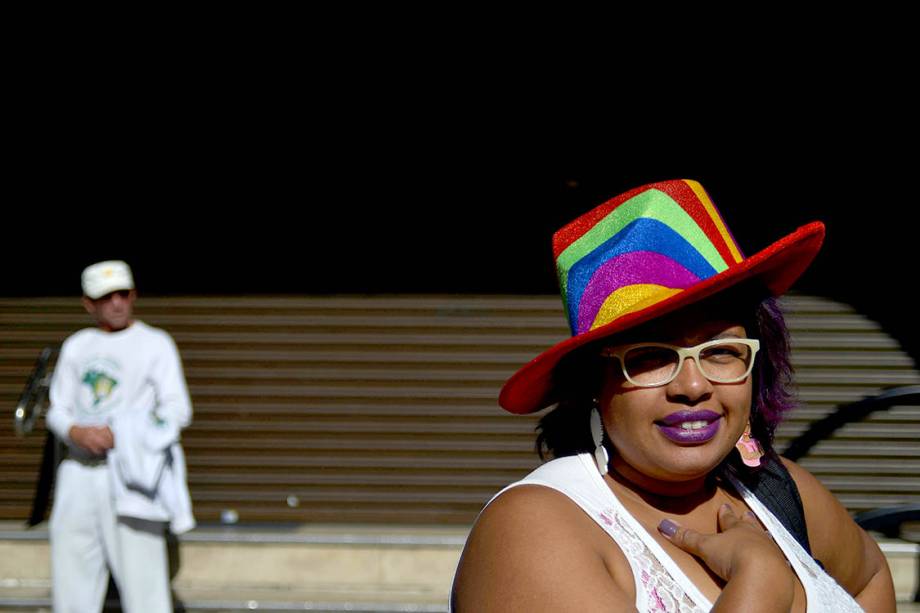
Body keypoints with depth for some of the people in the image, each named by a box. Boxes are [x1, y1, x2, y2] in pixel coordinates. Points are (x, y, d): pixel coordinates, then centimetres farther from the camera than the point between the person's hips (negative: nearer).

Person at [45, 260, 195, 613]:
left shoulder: (155, 343, 3)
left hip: (130, 474, -5)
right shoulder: (76, 346, 16)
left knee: (141, 575, -11)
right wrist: (78, 432, -10)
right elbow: (57, 410, 14)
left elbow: (177, 410, -5)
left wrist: (118, 435, -19)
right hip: (78, 474, 5)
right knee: (71, 577, 5)